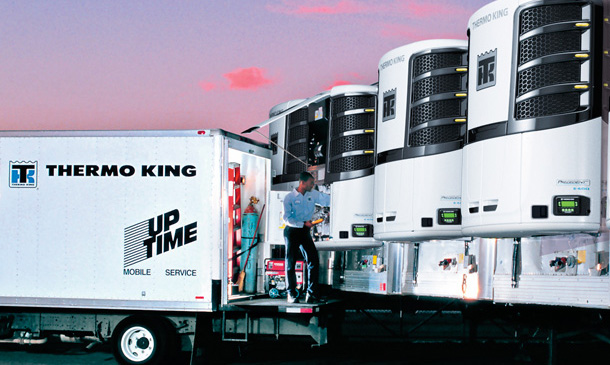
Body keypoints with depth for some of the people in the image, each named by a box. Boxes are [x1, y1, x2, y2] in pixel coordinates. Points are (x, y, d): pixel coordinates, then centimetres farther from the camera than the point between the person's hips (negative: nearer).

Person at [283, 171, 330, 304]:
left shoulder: (313, 194, 4)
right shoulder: (289, 197, -10)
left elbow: (328, 200, 9)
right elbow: (287, 218, -14)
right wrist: (304, 223, -20)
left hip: (305, 232, 4)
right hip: (292, 232, -4)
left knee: (314, 261, -6)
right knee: (291, 263, 0)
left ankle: (311, 295, 0)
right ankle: (292, 295, 11)